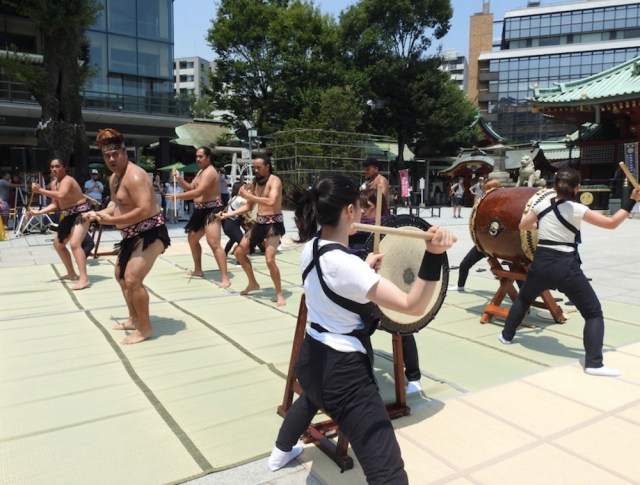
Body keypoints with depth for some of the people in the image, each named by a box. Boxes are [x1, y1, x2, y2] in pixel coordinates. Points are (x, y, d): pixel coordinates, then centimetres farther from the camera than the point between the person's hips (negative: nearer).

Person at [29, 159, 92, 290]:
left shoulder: (67, 180, -19)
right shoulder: (54, 184, 10)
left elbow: (61, 196, -39)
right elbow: (55, 205, 11)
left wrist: (40, 190, -34)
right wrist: (38, 212, 1)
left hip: (82, 213, -10)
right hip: (70, 215, 11)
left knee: (74, 244, -27)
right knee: (58, 243, 19)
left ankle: (84, 278, -31)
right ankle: (72, 273, 30)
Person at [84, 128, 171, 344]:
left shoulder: (134, 176, -22)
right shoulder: (114, 178, 10)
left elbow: (145, 210, -32)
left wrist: (112, 220, -24)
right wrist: (98, 213, 5)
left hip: (150, 233, -11)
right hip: (133, 235, 11)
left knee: (132, 279, -19)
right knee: (120, 275, 22)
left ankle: (145, 328, -3)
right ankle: (134, 319, 37)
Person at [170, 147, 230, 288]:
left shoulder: (209, 172, -16)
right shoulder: (200, 171, 18)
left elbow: (198, 192, -25)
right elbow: (190, 188, 20)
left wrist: (177, 196, -20)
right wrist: (179, 178, 4)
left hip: (212, 210, -11)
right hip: (201, 211, 11)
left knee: (214, 243, -20)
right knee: (192, 238, 22)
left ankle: (225, 278, -22)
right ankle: (198, 270, 37)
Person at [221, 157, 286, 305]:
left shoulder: (274, 180, -12)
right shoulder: (255, 182, 11)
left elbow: (271, 202, -29)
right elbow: (248, 207, 15)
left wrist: (249, 196, -24)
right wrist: (228, 215, 7)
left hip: (273, 223, -8)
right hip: (259, 222, 8)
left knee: (269, 260, -20)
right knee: (239, 252, 11)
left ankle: (279, 293, -2)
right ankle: (253, 283, 29)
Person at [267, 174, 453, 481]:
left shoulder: (311, 249, 1)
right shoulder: (346, 264, -25)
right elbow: (413, 306, -29)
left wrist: (365, 267, 19)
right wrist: (433, 255, -36)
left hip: (311, 357, 10)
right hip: (343, 369, -9)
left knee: (312, 396, 44)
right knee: (388, 474, -8)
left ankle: (281, 453, 68)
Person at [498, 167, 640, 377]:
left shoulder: (542, 205, 3)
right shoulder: (577, 210, -8)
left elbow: (522, 226, 16)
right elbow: (612, 223, -6)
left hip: (541, 263, 4)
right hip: (566, 267, -4)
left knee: (524, 298, 30)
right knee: (594, 313, 5)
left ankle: (506, 335, 38)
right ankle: (593, 363, -3)